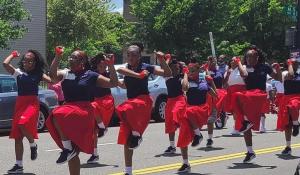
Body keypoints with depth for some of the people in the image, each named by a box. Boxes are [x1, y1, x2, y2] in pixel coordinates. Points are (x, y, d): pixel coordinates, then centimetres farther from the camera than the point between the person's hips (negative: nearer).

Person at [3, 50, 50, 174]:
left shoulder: (38, 74, 3)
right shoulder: (18, 72, 7)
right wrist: (13, 55, 8)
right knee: (17, 136, 5)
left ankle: (33, 145, -4)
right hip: (19, 103, 4)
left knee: (23, 123, -33)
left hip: (32, 103, -4)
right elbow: (5, 64, -7)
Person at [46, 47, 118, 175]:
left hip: (84, 112, -5)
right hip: (69, 110, 5)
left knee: (57, 115, -33)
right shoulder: (66, 74, 10)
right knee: (73, 154, 7)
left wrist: (111, 65, -11)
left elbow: (113, 83, 0)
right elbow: (53, 75, -10)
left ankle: (67, 148, -21)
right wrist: (57, 57, -17)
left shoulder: (91, 76, 1)